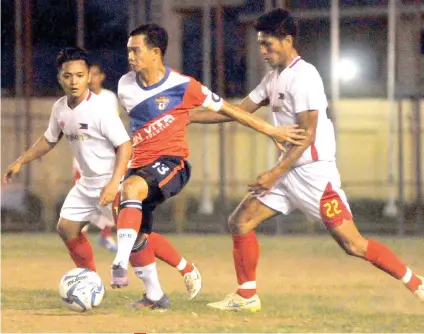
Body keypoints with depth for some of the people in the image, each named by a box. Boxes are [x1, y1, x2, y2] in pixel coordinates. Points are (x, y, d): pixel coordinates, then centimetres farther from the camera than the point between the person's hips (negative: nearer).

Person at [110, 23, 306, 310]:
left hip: (171, 162, -6)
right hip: (140, 164, 6)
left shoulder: (181, 85, -10)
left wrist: (271, 131, 3)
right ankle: (155, 296, 21)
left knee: (131, 187, -35)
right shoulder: (125, 87, 4)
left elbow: (226, 108, -1)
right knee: (135, 237, 1)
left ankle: (120, 264, -41)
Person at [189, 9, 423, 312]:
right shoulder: (274, 77, 14)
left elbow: (307, 134, -18)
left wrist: (275, 173, -22)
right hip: (289, 172, 9)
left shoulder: (303, 76, -14)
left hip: (314, 171, -9)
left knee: (352, 244, -13)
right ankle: (247, 296, 13)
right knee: (240, 221, 5)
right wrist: (190, 116, 16)